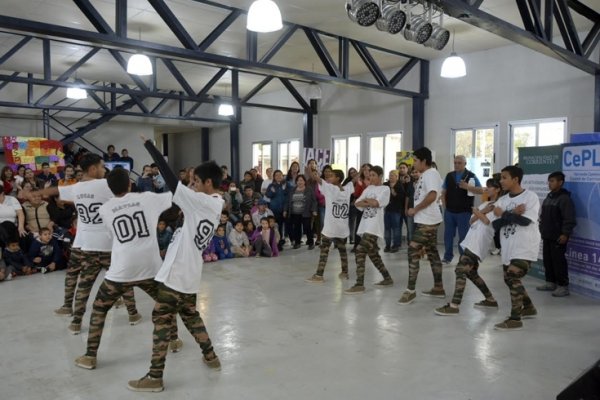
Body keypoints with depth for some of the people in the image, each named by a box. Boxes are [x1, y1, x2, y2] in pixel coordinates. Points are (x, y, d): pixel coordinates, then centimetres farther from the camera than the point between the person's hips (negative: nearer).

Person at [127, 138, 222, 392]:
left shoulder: (200, 201, -17)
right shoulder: (216, 204, 9)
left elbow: (170, 178, -17)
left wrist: (149, 145, -10)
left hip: (177, 272, -9)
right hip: (190, 273, 9)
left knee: (161, 320, 0)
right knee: (190, 315, 25)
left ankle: (155, 377, 6)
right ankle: (210, 356, 34)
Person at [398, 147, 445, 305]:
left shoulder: (431, 173, -14)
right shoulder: (426, 174, 17)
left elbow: (432, 195, -27)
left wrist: (415, 209, -19)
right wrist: (415, 210, 9)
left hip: (427, 220, -11)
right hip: (427, 220, 11)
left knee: (413, 252, -10)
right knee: (432, 252, 13)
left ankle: (410, 291, -7)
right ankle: (438, 288, 21)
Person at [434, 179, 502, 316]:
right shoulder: (484, 204, 21)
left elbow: (488, 221, -17)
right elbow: (471, 221, 10)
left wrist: (477, 212, -2)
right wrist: (483, 211, -5)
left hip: (479, 244, -9)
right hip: (471, 241, 9)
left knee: (460, 270, -16)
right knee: (471, 272, 15)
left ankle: (454, 306, -17)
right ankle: (491, 300, 29)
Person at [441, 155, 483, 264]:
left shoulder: (471, 176, -3)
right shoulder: (449, 176, 8)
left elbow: (481, 191, -8)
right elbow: (443, 192, 13)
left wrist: (468, 187, -22)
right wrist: (444, 204, 2)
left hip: (464, 212, -3)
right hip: (449, 211, 3)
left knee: (463, 236, 4)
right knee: (448, 235, 8)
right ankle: (447, 257, 19)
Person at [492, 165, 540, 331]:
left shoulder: (530, 196, -10)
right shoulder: (502, 200, 8)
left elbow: (525, 220, -21)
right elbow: (496, 223, -2)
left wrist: (504, 215, -11)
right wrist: (514, 214, -17)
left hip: (525, 247, -8)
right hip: (508, 247, 8)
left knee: (513, 278, -15)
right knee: (510, 279, 17)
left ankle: (515, 319, -7)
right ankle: (529, 308, 38)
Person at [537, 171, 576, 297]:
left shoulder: (564, 198, -13)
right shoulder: (549, 197, 14)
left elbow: (569, 219, -18)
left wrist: (565, 234, -21)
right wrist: (542, 229, 17)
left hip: (558, 237, -8)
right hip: (547, 236, 8)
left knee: (558, 261, -4)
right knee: (547, 260, 12)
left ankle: (563, 286, 4)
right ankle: (551, 282, 22)